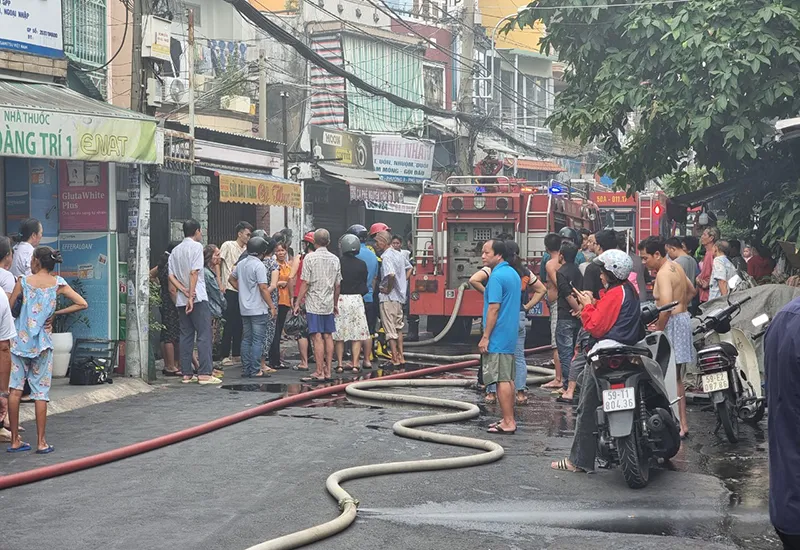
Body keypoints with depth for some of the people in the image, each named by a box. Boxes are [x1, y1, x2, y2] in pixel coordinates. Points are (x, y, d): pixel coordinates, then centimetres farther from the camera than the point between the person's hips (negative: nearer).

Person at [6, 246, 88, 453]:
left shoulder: (24, 281, -2)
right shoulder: (58, 284, 1)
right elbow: (82, 304, -2)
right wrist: (56, 313, 4)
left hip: (20, 338, 0)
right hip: (42, 341, 0)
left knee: (15, 389, 5)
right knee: (41, 392, 4)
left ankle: (15, 440, 6)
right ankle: (41, 442, 4)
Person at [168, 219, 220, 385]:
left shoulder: (175, 250, 16)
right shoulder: (196, 246, -5)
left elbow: (171, 275, 8)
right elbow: (194, 272, -14)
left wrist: (184, 291, -2)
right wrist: (191, 296, -15)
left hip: (181, 300, 7)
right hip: (198, 297, -7)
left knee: (186, 336, 9)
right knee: (204, 335, -7)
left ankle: (186, 374, 8)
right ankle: (204, 374, -13)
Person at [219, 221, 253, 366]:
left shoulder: (246, 249, 13)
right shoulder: (228, 246, -5)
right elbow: (217, 263, -6)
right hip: (230, 289, -6)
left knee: (239, 323, 9)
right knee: (230, 323, -6)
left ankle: (236, 354, 16)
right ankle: (225, 356, -1)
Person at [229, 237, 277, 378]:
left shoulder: (241, 264, 8)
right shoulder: (259, 265, -15)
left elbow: (231, 279, 21)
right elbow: (264, 288, -18)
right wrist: (272, 307, -13)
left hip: (244, 308, 7)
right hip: (258, 309, -7)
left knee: (246, 339, 11)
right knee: (258, 340, -3)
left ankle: (246, 369, 14)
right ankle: (255, 370, -4)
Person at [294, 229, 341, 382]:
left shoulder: (310, 258, -8)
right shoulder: (335, 259, 6)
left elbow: (305, 284, -9)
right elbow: (338, 285, 10)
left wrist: (297, 303, -2)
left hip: (314, 304, -5)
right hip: (329, 304, 5)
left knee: (317, 337, -6)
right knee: (328, 336, 8)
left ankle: (319, 372, -6)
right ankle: (328, 371, 11)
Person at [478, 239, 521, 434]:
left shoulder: (497, 276, -16)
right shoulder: (513, 274, 14)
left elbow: (494, 308, -20)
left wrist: (485, 337, -16)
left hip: (498, 337, -10)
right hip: (510, 336, 10)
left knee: (502, 380, -7)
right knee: (508, 379, 13)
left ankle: (507, 422, -7)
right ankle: (509, 419, 17)